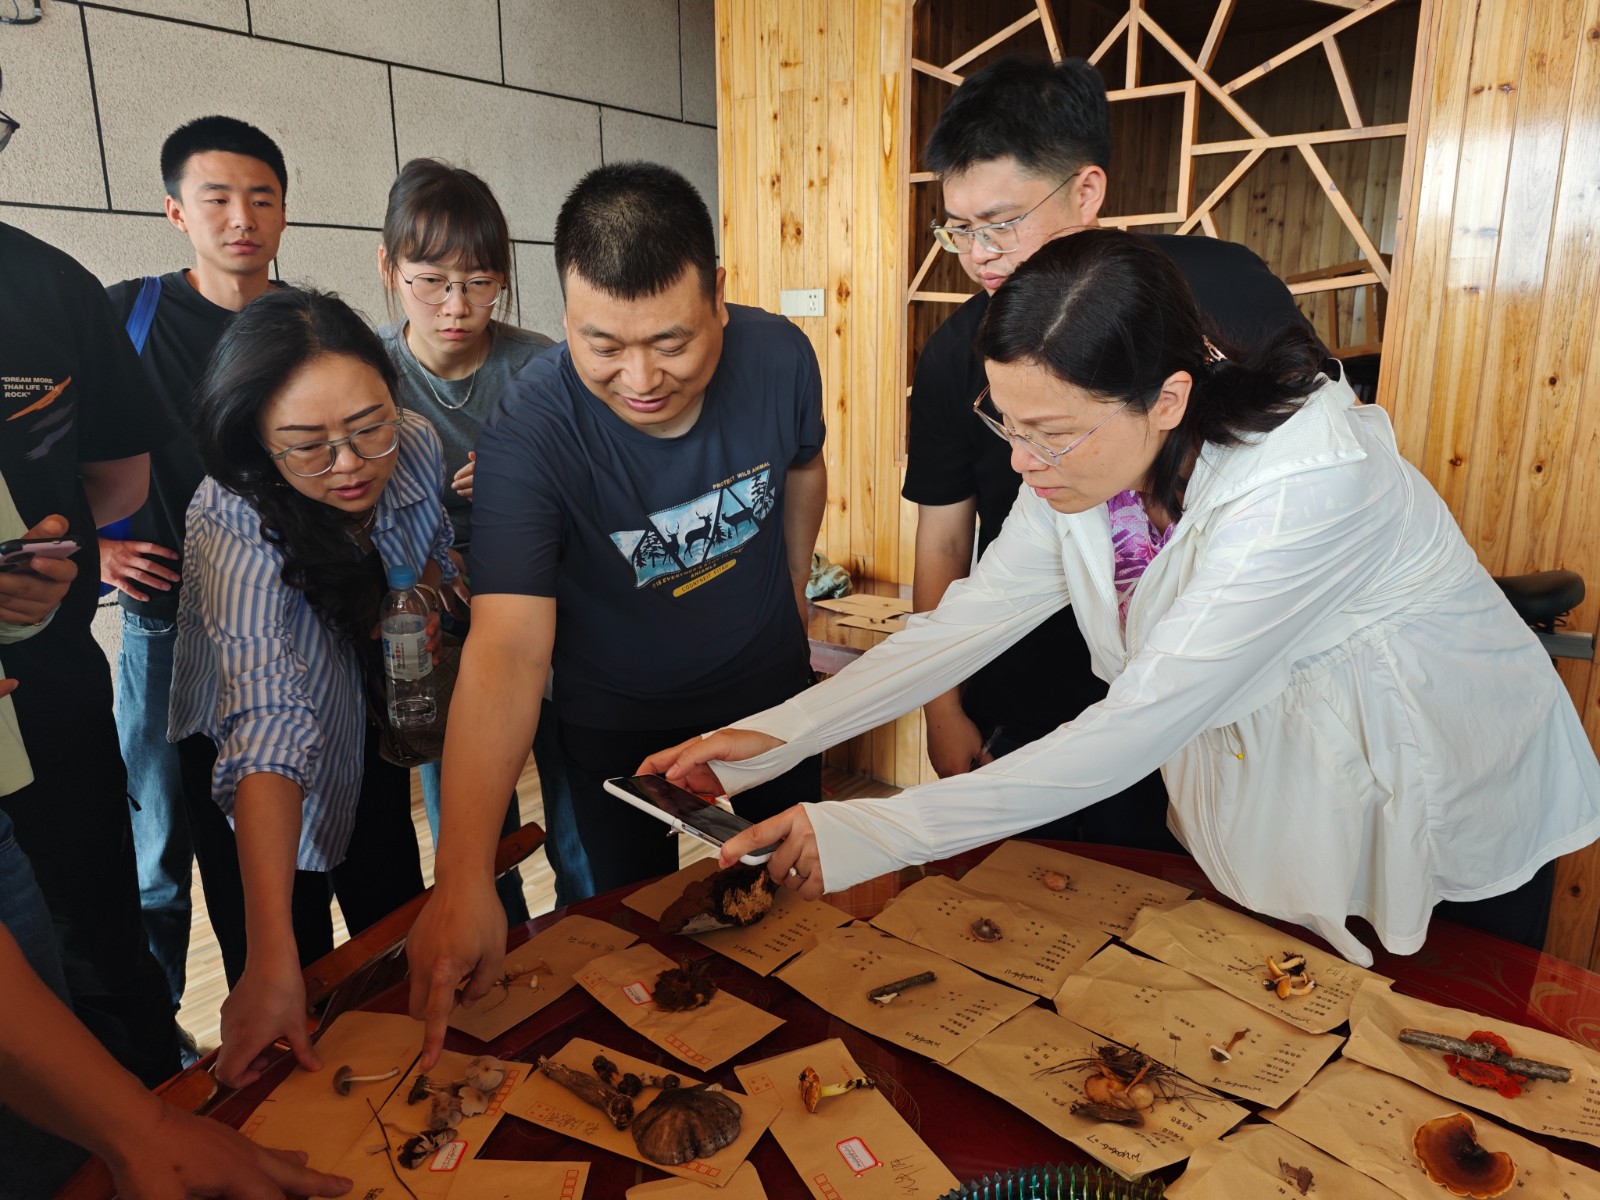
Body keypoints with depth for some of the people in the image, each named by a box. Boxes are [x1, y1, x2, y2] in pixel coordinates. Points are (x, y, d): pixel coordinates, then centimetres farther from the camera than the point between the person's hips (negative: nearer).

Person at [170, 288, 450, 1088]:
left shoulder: (415, 448, -21)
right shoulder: (232, 522, -34)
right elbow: (268, 728, -46)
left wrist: (431, 597, -18)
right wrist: (273, 960, -52)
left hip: (367, 726, 5)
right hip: (243, 762, -4)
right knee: (292, 1000, 1)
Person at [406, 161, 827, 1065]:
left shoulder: (779, 356, -21)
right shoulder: (529, 431, -31)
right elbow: (508, 652, -39)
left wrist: (794, 600, 7)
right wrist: (463, 880, -48)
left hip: (771, 687, 3)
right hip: (619, 719, -3)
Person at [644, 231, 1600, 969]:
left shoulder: (1307, 483, -37)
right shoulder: (1089, 457, -16)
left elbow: (1135, 730, -39)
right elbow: (972, 619, -13)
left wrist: (874, 834, -40)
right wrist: (777, 735, -23)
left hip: (1449, 832, -5)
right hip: (1260, 811, 5)